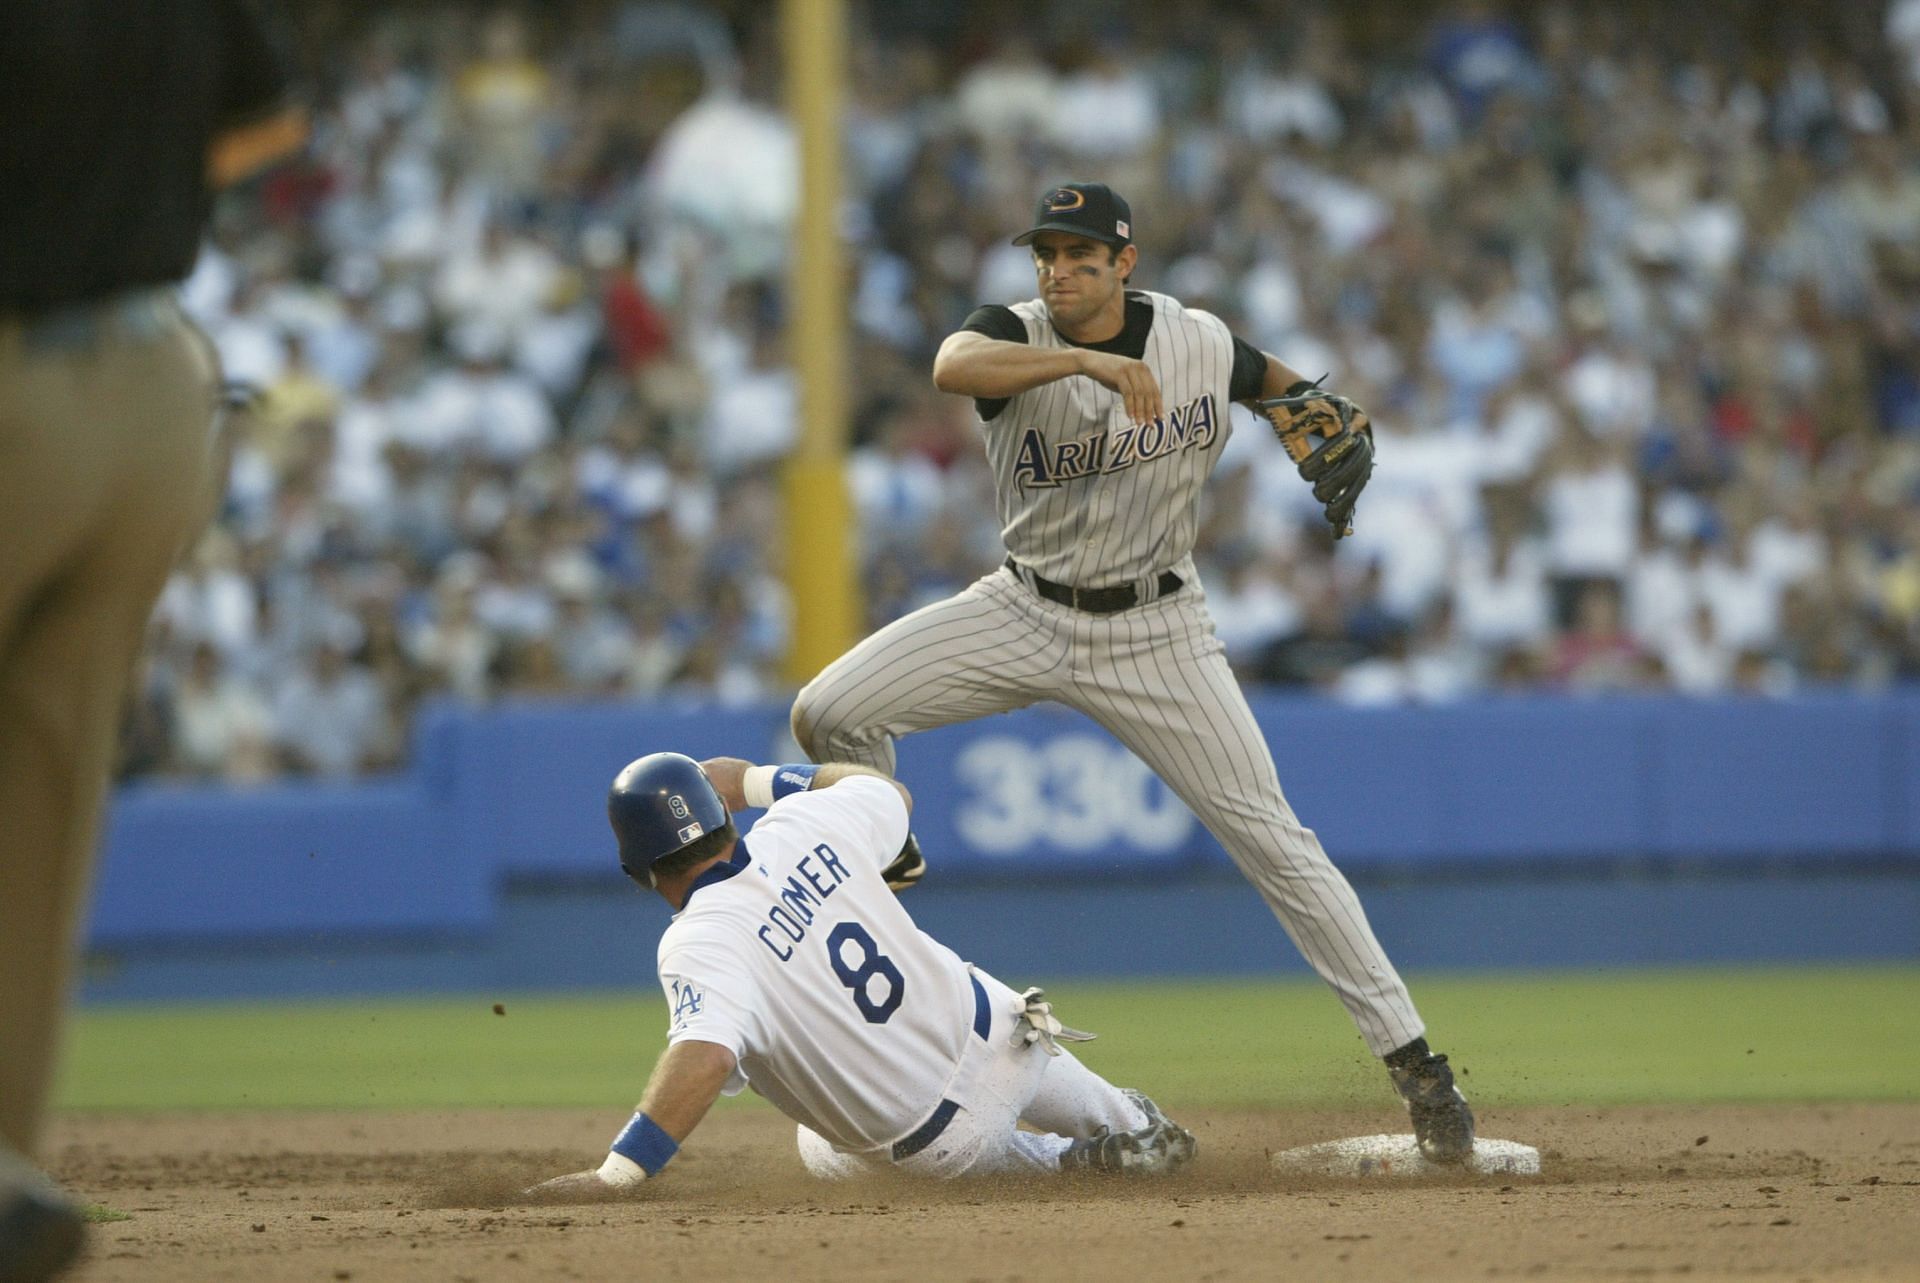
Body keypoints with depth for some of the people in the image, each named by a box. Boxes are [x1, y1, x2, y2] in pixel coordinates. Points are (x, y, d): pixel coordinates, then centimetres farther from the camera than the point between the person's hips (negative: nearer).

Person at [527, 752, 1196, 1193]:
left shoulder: (701, 944, -25)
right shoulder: (804, 824, -8)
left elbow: (707, 1055, -45)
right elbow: (889, 792, 15)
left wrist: (614, 1175, -49)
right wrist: (756, 778, 18)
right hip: (995, 1024, 5)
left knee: (823, 1152, 32)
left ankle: (1068, 1163, 25)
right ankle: (1135, 1129, 64)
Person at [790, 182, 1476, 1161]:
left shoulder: (1202, 344, -8)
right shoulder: (1014, 336, -13)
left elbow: (1280, 384, 15)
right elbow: (953, 367, -39)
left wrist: (1339, 434, -7)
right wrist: (1088, 360, -51)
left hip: (1155, 631, -1)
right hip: (1025, 614, 1)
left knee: (1273, 839, -7)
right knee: (828, 714, -14)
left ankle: (1412, 1060, -2)